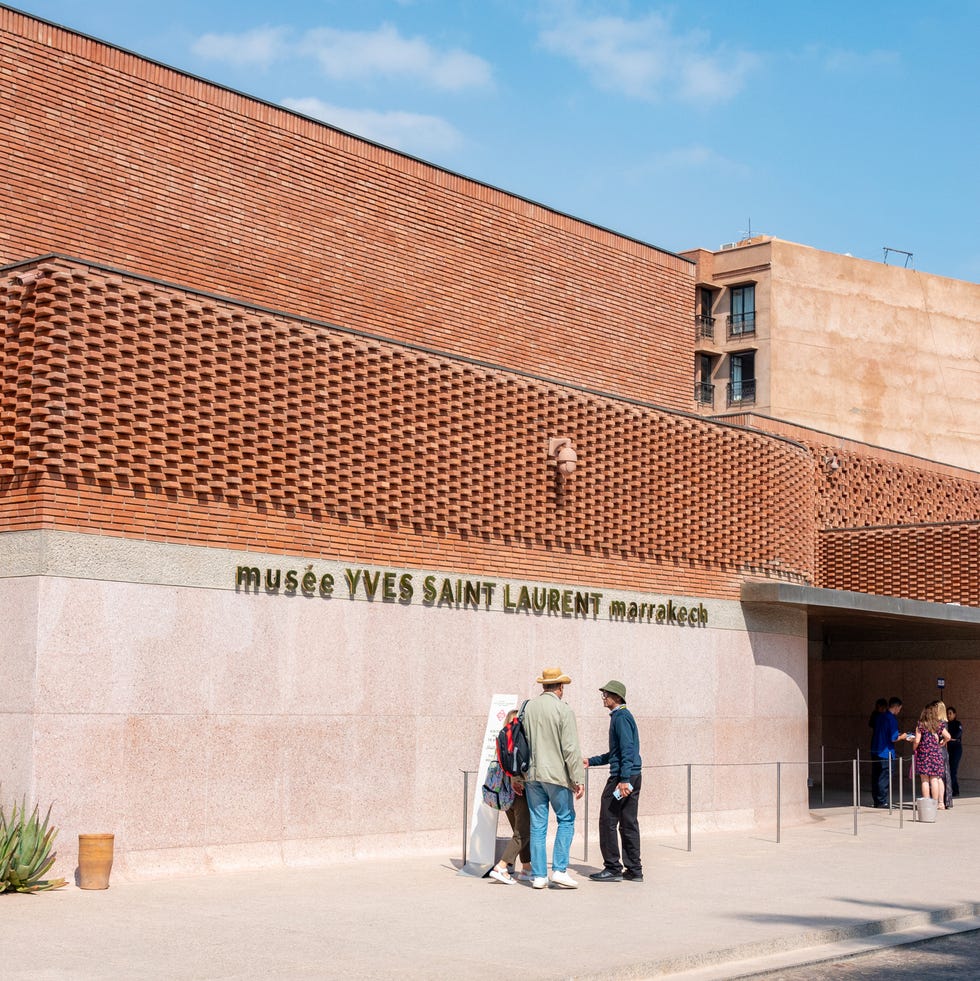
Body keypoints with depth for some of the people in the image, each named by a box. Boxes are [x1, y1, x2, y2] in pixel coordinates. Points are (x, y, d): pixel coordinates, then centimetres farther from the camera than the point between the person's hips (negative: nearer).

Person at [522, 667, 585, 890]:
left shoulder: (528, 708, 5)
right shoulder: (563, 711, -10)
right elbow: (571, 748, -13)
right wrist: (578, 779, -10)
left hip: (532, 774, 5)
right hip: (557, 775, -5)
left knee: (537, 825, 7)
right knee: (566, 820, 8)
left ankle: (538, 875, 8)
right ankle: (559, 870, -1)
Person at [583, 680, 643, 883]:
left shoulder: (621, 717, -11)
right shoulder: (623, 716, 20)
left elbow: (627, 750, -21)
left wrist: (624, 779, -26)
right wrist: (591, 761, 29)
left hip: (622, 776, -10)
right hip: (634, 776, 10)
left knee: (608, 822, -5)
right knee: (629, 823, 10)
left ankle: (612, 868, -3)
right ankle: (634, 870, 12)